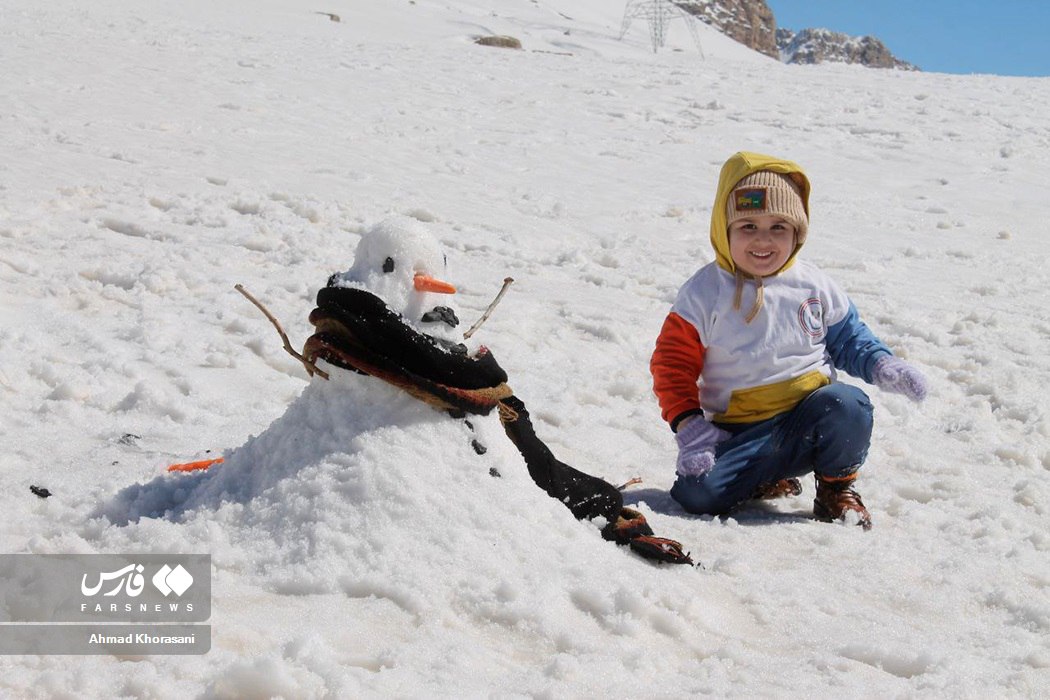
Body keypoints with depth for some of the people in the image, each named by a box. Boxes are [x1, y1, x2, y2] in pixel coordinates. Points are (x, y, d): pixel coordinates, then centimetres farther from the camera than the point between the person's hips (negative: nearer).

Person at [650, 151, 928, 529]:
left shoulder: (813, 286, 5)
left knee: (847, 405, -32)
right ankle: (768, 480, 9)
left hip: (809, 419, 1)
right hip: (741, 433, -1)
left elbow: (848, 338, 17)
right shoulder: (705, 293, -2)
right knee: (698, 491, -26)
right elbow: (673, 363, -1)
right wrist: (688, 424, -12)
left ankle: (837, 486, 0)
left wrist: (881, 365, -4)